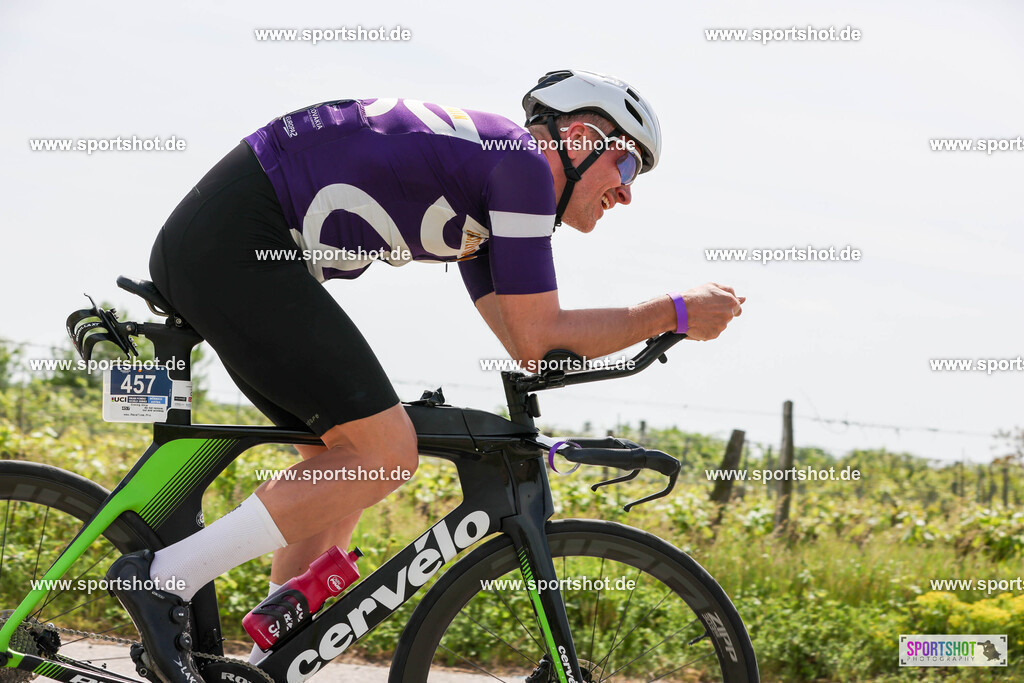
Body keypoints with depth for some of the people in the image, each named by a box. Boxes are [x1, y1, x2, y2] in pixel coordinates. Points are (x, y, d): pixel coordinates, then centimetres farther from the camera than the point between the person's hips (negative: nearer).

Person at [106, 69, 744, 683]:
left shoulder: (479, 186, 23)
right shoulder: (523, 162, -7)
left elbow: (525, 340, 23)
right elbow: (538, 339, -8)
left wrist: (648, 324, 18)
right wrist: (674, 313, 1)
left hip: (201, 248, 10)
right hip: (236, 242, -10)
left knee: (346, 459, 14)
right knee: (385, 453, -11)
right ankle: (166, 579, -10)